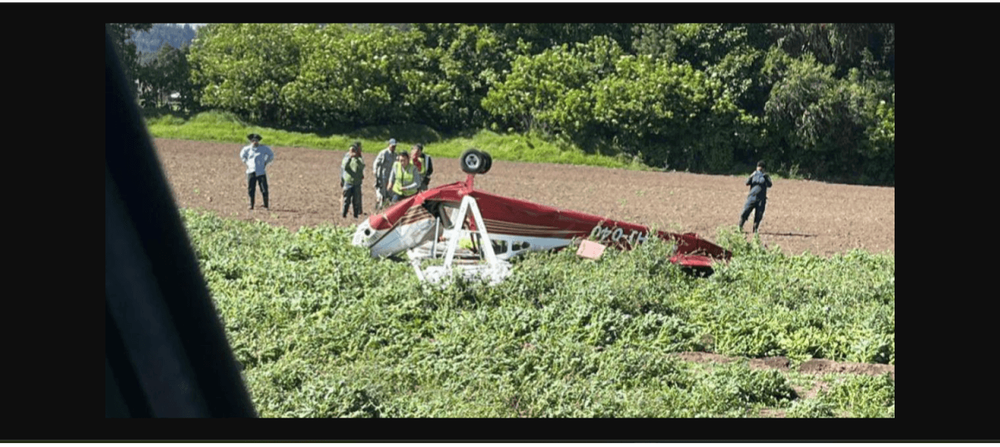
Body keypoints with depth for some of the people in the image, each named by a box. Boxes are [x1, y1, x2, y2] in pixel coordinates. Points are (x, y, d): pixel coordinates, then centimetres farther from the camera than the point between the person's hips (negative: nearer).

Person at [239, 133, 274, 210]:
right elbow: (242, 155, 26)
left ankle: (266, 205, 4)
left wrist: (266, 163, 10)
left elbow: (271, 155, 18)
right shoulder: (247, 149, 4)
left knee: (264, 190, -5)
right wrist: (246, 163, 14)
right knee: (251, 189, -1)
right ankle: (251, 205, 7)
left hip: (261, 172, -1)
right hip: (251, 172, 1)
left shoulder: (263, 148, 1)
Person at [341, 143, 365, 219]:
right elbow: (344, 167, -12)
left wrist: (356, 158, -25)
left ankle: (356, 214, 10)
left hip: (357, 183, 0)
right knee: (346, 200, 2)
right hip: (348, 182, 0)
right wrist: (350, 157, -19)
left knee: (356, 200, 3)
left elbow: (362, 166, -15)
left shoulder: (359, 159, 6)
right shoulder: (346, 159, 7)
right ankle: (343, 214, 9)